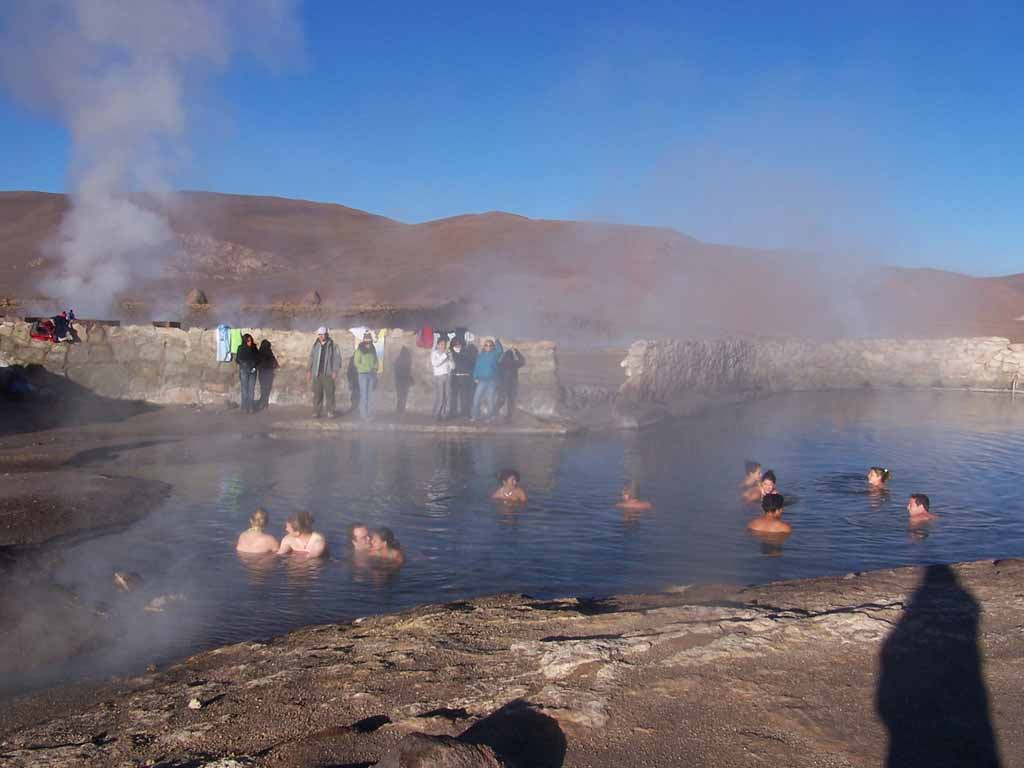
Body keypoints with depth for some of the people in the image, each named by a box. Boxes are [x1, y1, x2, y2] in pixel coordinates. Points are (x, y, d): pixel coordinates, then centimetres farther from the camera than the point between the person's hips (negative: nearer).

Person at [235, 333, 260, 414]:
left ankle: (251, 407, 3)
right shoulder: (241, 349, -2)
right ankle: (245, 408, 1)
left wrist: (255, 367, -6)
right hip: (244, 371, -2)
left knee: (252, 390, 0)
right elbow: (237, 360, -1)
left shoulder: (254, 349, 5)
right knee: (245, 390, -2)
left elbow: (258, 360, 8)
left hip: (252, 371, 2)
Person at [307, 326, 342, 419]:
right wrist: (309, 370, 11)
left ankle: (330, 412, 2)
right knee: (317, 394, 3)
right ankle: (317, 412, 7)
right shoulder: (315, 345, 12)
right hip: (316, 374, 3)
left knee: (329, 393, -3)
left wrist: (335, 371, -9)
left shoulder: (333, 345, 0)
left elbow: (337, 358, -2)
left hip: (328, 374, -3)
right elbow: (311, 358, 17)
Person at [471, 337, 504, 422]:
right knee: (476, 399, -2)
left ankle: (490, 417, 12)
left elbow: (500, 350, -19)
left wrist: (496, 341, -30)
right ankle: (475, 416, 7)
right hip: (481, 381, 2)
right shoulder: (480, 355, 9)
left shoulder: (494, 354, 2)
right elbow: (476, 366, 12)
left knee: (490, 400, 2)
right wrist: (475, 377, 3)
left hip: (492, 381, -2)